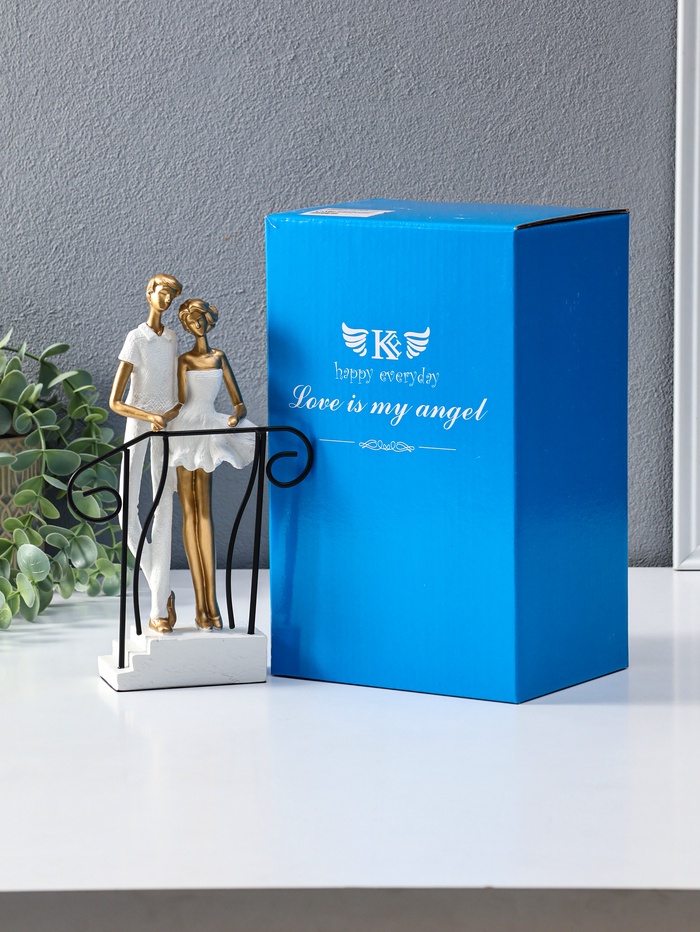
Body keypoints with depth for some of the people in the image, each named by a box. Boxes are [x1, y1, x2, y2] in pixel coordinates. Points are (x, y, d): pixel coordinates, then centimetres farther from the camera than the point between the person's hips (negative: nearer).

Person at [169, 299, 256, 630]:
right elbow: (181, 400, -6)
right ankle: (201, 605, -4)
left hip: (209, 433, 3)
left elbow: (238, 402, 6)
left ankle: (210, 603, -1)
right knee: (190, 513, -2)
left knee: (204, 513, 2)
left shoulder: (220, 358, 10)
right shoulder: (184, 360, 1)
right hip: (186, 431, -3)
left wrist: (237, 414, -13)